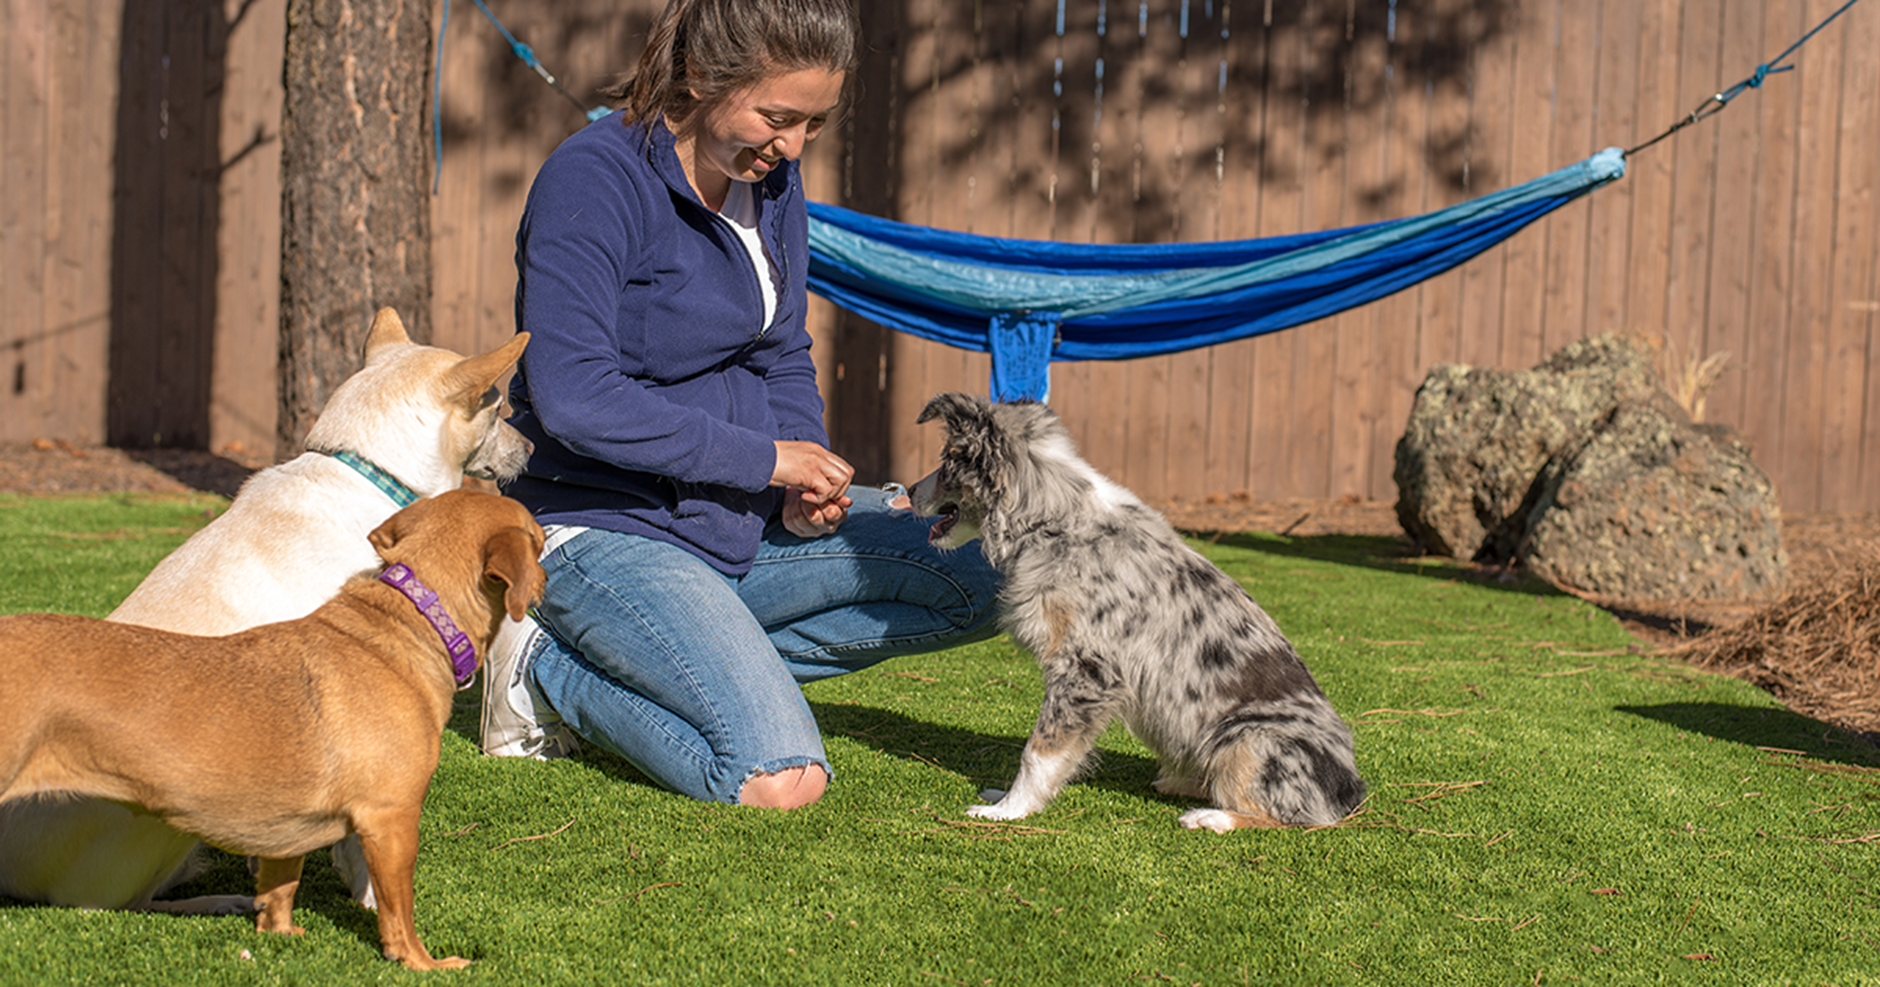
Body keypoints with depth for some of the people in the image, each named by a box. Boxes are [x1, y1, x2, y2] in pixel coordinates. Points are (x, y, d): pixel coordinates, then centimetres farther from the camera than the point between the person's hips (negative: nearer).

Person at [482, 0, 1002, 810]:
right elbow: (573, 399, -26)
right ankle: (555, 673, -2)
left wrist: (806, 479, -6)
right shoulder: (595, 180, -18)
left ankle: (707, 660, 0)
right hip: (605, 528, -8)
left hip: (741, 525, 9)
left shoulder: (773, 180, 6)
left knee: (985, 578, -2)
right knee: (779, 782, -25)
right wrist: (762, 458, -20)